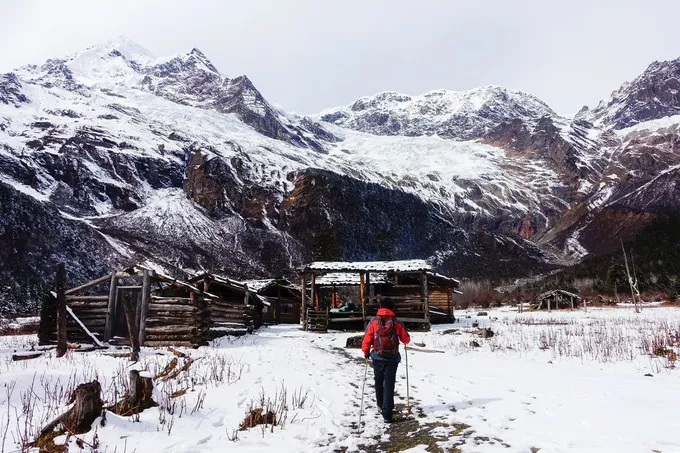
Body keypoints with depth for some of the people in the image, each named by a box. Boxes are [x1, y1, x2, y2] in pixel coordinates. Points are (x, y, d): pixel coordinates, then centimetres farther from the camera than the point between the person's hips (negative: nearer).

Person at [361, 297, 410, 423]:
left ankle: (381, 405, 39)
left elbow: (367, 339, -7)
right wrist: (406, 338, 29)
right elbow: (406, 339, 5)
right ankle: (387, 413, -4)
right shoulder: (397, 323, -5)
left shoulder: (374, 322, -7)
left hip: (378, 358, 1)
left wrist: (366, 352, 10)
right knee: (389, 384, 3)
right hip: (392, 358, -1)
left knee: (379, 382, 21)